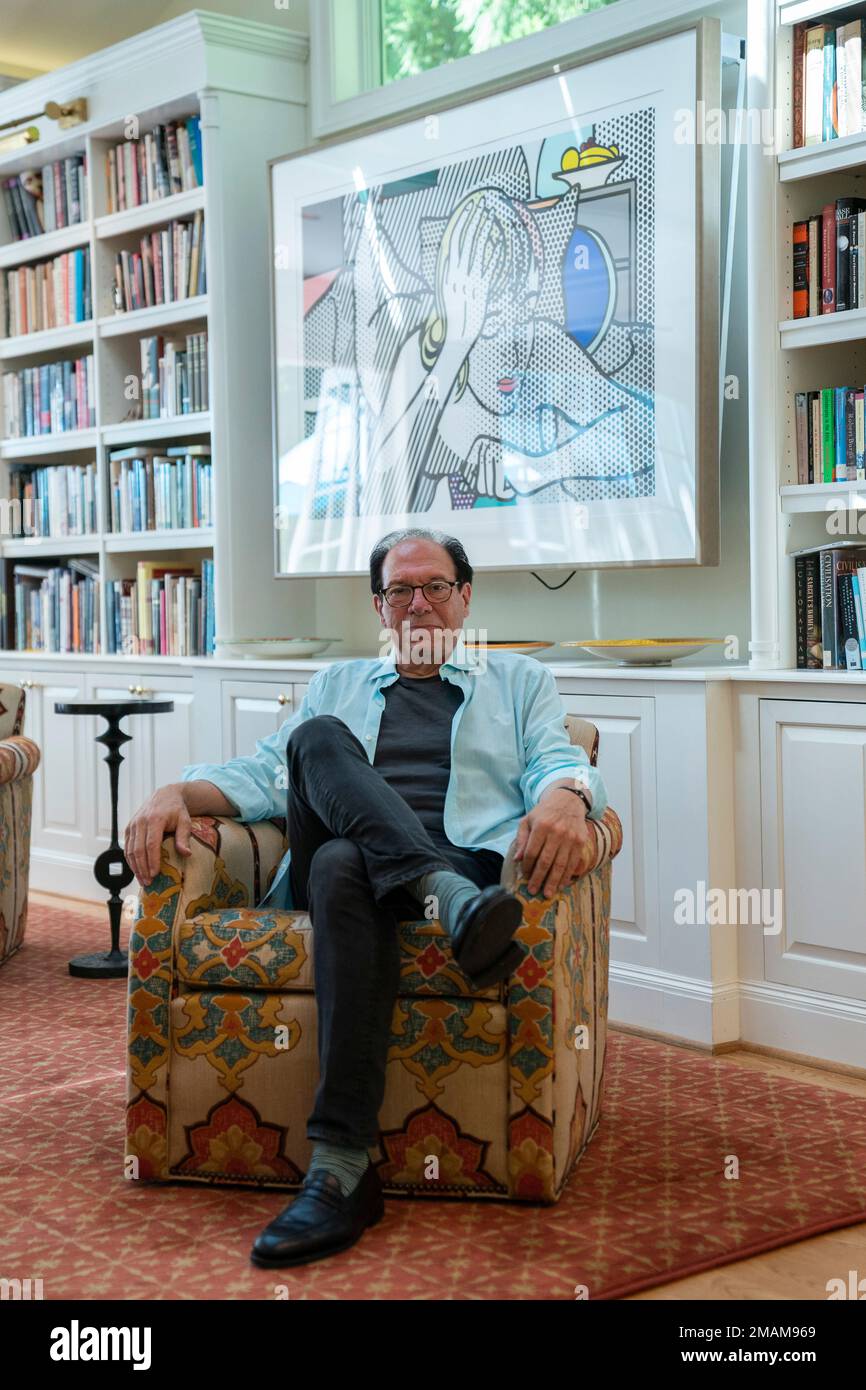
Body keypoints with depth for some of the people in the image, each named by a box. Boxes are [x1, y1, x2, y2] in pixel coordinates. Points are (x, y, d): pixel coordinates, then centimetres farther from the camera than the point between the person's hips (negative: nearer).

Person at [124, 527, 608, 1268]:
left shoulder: (520, 680, 25)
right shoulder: (338, 686, 32)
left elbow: (559, 759, 7)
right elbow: (266, 774, 19)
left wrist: (564, 793, -20)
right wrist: (176, 793, -2)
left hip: (469, 863, -2)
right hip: (329, 865, 2)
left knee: (343, 865, -39)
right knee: (319, 737, -29)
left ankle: (341, 1169, -45)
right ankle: (455, 903, -48)